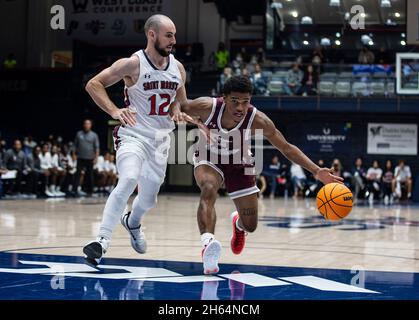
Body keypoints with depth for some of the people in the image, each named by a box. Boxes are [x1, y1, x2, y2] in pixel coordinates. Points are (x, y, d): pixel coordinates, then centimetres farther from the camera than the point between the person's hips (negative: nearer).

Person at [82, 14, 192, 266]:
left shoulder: (178, 68, 4)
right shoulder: (133, 64, -12)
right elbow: (93, 84, -12)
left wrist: (178, 111, -3)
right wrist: (114, 111, -24)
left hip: (161, 139, 6)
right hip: (133, 135, -6)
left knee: (149, 199, 15)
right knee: (128, 181, -31)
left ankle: (132, 222, 50)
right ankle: (102, 240, -29)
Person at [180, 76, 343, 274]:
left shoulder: (258, 120, -30)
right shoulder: (207, 107, -30)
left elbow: (286, 148, -22)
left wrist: (316, 171, -30)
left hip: (239, 164, 2)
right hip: (209, 160, -1)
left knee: (250, 226, 6)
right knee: (208, 190, -37)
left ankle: (238, 223, 44)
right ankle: (207, 242, -52)